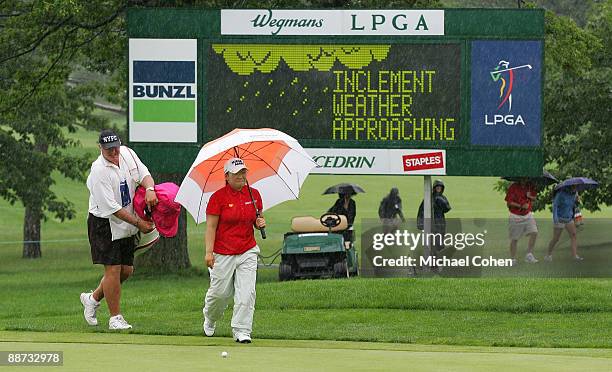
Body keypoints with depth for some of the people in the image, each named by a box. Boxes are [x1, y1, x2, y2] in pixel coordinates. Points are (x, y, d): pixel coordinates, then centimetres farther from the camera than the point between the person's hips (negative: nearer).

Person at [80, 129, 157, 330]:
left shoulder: (127, 154, 0)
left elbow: (144, 174, 1)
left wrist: (149, 189, -23)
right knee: (113, 269, -8)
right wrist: (138, 222, -21)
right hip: (104, 224, -7)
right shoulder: (99, 171, -22)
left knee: (126, 270, 10)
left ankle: (93, 298, 29)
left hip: (126, 225, 7)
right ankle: (115, 317, 1)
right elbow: (111, 208, -23)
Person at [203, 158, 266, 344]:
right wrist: (209, 252, -15)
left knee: (246, 292, -9)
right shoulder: (218, 196, -7)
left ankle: (241, 331, -3)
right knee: (220, 292, 4)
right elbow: (211, 226, -8)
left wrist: (260, 223, -4)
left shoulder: (254, 194, 6)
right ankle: (210, 318, 35)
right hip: (223, 254, -3)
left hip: (247, 252, 3)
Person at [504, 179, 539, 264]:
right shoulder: (513, 187, -10)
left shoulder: (530, 187, 4)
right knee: (514, 239, 1)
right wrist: (521, 206, -21)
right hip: (515, 216, -4)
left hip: (528, 215, 4)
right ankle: (513, 259, 10)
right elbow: (509, 203, -12)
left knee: (534, 233, -15)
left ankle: (529, 255, -9)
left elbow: (534, 198, 16)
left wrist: (530, 196, -7)